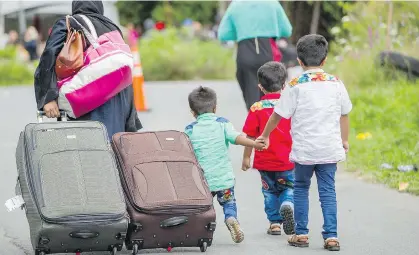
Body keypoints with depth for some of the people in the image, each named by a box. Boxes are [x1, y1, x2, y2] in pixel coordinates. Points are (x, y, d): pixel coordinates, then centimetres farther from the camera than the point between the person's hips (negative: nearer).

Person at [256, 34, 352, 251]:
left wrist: (265, 136, 14)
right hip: (330, 148, 2)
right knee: (328, 191, 6)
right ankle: (331, 236, 0)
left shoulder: (296, 85, -6)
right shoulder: (336, 83, 2)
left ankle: (301, 233, 16)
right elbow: (344, 114, 11)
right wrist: (344, 140, 25)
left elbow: (278, 115, -1)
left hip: (304, 149, -2)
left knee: (301, 188, 15)